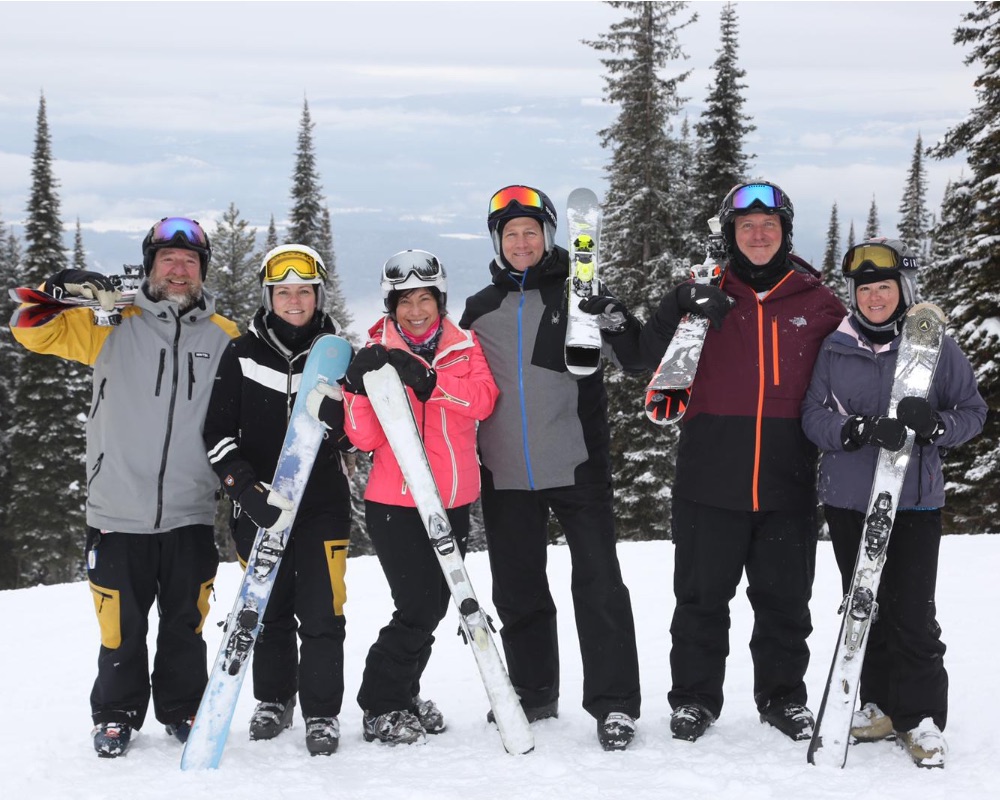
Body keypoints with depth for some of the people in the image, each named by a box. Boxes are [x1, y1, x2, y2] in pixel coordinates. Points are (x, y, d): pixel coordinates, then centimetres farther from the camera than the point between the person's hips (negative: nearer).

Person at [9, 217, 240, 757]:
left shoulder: (224, 338, 8)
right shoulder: (111, 326, 3)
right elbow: (32, 332, 2)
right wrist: (61, 289, -16)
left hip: (191, 514, 1)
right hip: (118, 512, -1)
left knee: (185, 627, 10)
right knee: (122, 628, 5)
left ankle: (183, 711, 28)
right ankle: (116, 715, 23)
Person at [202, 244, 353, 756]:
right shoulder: (242, 355, 0)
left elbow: (354, 434, 5)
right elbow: (217, 434, -3)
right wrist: (250, 491, -17)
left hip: (323, 504, 0)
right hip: (259, 505, 1)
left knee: (321, 613, -5)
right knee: (269, 610, 11)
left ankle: (322, 714, 9)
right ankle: (274, 701, 30)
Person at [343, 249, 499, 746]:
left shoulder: (464, 347, 7)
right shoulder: (376, 355, -1)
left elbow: (483, 399, -13)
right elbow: (365, 438, -9)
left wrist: (426, 379, -26)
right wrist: (360, 388, -25)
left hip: (452, 504, 4)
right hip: (395, 503, -4)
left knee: (434, 606, 13)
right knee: (419, 608, -10)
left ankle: (404, 694, 32)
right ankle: (381, 709, 6)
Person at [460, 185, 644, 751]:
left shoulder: (577, 294, 1)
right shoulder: (481, 308, 12)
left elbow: (640, 362, -4)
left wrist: (619, 326, -23)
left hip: (577, 466, -4)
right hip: (506, 472, 4)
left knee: (599, 584, -5)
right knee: (518, 591, 12)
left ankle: (614, 703, 1)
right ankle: (534, 694, 26)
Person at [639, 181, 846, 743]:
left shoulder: (817, 302, 6)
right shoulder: (705, 295, 5)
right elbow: (658, 361, 1)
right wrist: (680, 310, -15)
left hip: (787, 482, 1)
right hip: (711, 479, -1)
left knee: (785, 597, 11)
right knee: (702, 595, 6)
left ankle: (784, 696, 27)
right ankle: (695, 697, 20)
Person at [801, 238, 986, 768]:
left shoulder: (937, 346, 0)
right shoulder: (835, 348, 5)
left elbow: (972, 411, 3)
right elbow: (813, 415, 0)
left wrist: (933, 424, -18)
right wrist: (861, 429, -19)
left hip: (915, 502, -3)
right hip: (849, 501, 3)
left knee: (912, 614, -5)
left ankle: (920, 718, 6)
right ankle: (880, 705, 23)